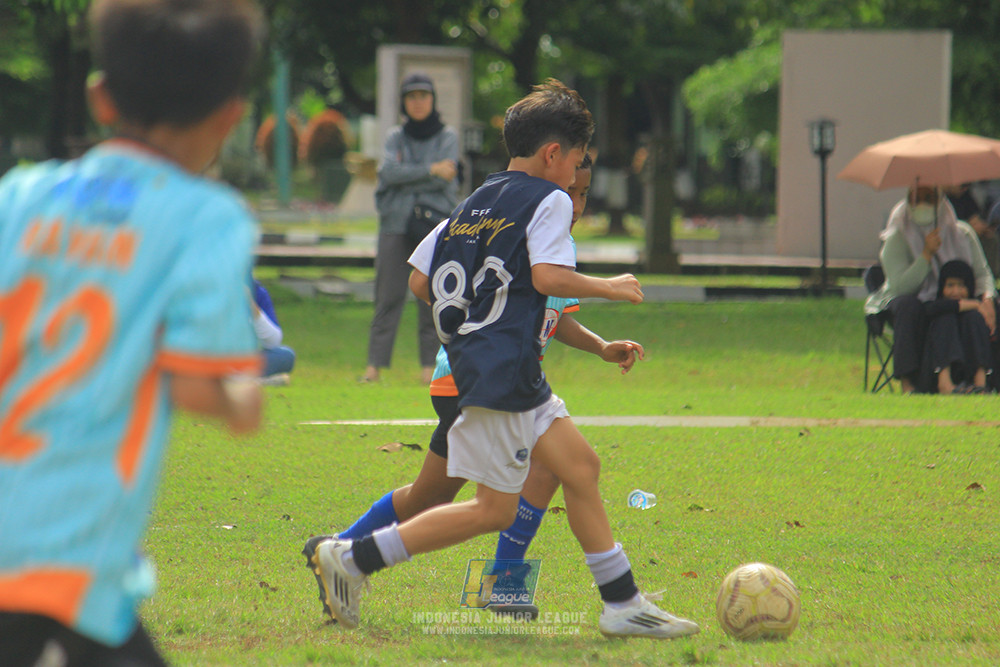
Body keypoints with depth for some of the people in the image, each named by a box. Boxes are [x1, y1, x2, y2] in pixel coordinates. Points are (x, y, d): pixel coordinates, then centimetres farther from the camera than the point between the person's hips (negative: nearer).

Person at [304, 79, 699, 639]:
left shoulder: (474, 206, 16)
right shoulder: (548, 200, -6)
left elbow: (420, 281, 13)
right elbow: (549, 275, -21)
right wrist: (610, 288, -7)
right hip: (503, 375, -10)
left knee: (581, 466, 13)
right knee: (494, 510, -6)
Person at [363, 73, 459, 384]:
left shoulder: (447, 137, 8)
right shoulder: (396, 137, 13)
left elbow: (445, 177, -8)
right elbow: (390, 172, -5)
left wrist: (404, 176, -6)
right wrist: (431, 170, -12)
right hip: (395, 224, 1)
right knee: (388, 296, -4)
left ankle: (429, 365, 0)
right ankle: (375, 364, -6)